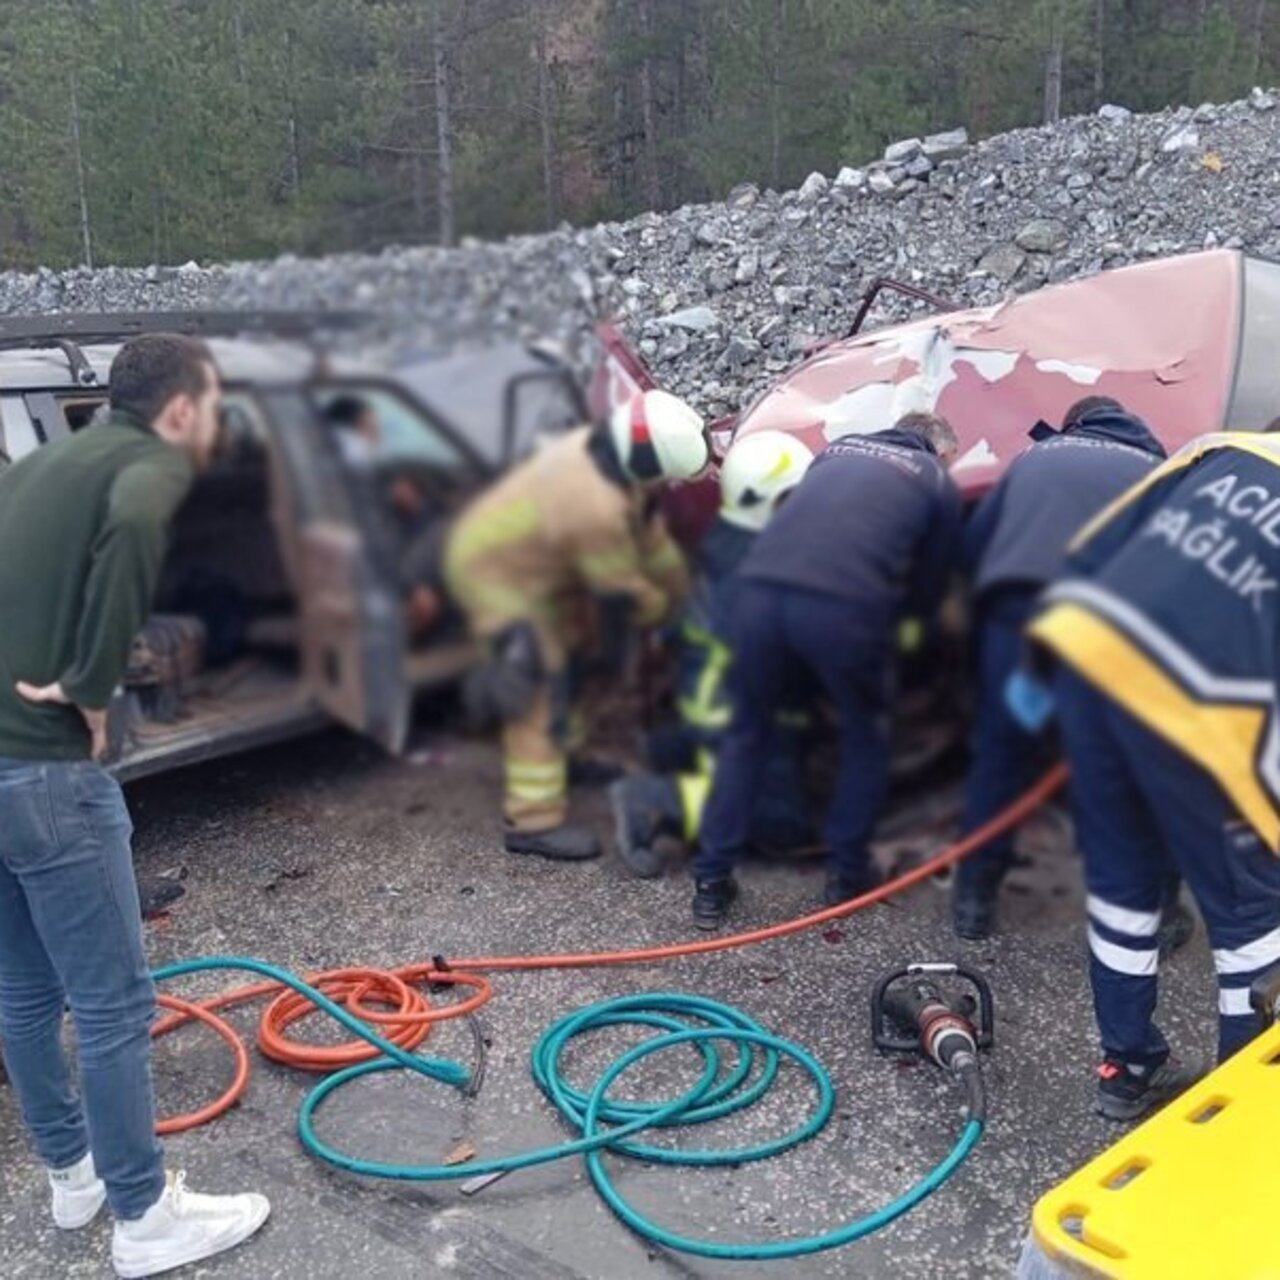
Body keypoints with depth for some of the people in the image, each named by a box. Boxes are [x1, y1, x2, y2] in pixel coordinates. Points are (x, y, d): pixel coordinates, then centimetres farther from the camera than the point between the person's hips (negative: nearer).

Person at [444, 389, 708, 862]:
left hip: (520, 553, 10)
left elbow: (650, 531, 4)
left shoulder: (605, 448, -9)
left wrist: (681, 592, 8)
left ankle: (568, 751, 45)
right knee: (542, 690, -11)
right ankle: (535, 820, -7)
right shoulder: (596, 508, -36)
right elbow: (622, 591, -19)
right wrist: (666, 608, 0)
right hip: (497, 572, -10)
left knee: (566, 655, 23)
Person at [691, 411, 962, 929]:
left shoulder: (839, 449, 32)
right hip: (845, 606, -3)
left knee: (747, 733, 22)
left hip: (762, 589, 3)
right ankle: (846, 873, 30)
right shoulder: (938, 484, 22)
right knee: (865, 739, 24)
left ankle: (711, 881, 22)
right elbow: (925, 594, 23)